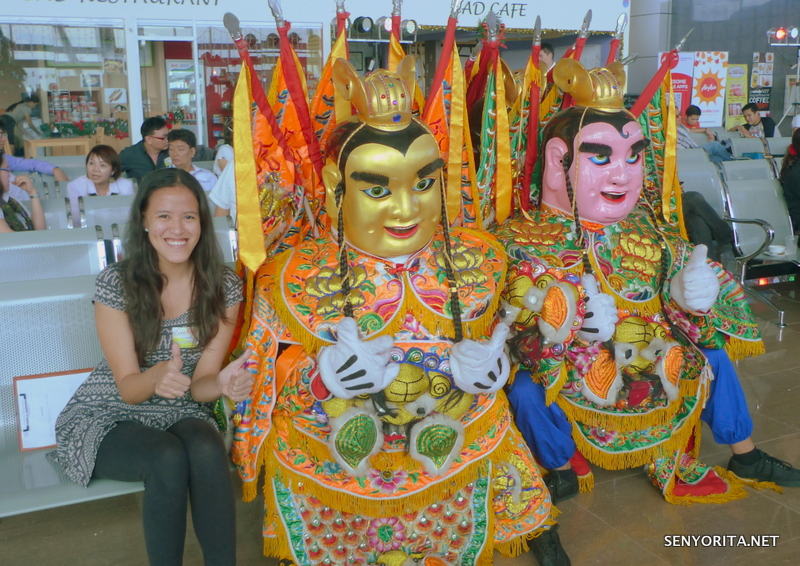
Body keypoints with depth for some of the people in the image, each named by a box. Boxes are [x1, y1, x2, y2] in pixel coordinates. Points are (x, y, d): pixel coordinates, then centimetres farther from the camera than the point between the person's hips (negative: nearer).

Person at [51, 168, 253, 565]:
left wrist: (223, 383, -34)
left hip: (181, 414, 2)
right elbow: (128, 388, -14)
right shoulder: (115, 283, -14)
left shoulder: (223, 287, -9)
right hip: (108, 417, -1)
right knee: (169, 458, -32)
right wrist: (157, 376, -38)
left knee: (208, 451, -32)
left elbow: (199, 383, -9)